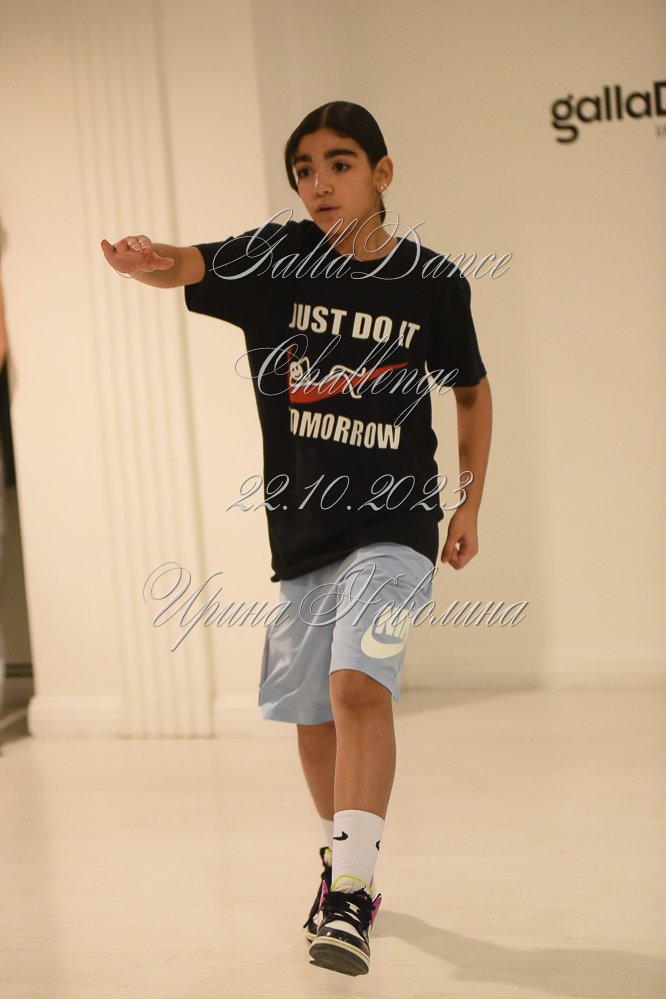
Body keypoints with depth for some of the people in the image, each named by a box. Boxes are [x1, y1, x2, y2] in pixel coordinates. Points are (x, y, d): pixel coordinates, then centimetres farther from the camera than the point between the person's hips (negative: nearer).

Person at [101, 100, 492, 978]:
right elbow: (184, 268, -19)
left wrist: (469, 505, 8)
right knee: (311, 715, 13)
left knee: (359, 685, -23)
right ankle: (348, 863, 36)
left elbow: (472, 391, 12)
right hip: (300, 532, 3)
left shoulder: (433, 282, -2)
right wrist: (148, 260, -42)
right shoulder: (274, 258, -1)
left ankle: (351, 894, -23)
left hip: (394, 527, -3)